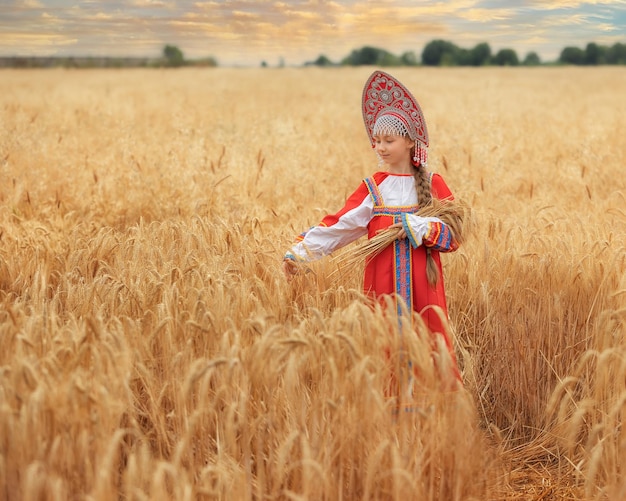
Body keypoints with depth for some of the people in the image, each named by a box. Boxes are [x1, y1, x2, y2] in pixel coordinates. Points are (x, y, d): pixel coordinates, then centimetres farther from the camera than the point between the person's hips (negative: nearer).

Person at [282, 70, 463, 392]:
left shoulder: (433, 184, 3)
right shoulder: (372, 188, 4)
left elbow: (455, 234, 1)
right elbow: (338, 225, -5)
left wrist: (421, 227, -15)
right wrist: (299, 252, -15)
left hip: (422, 283, 0)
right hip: (383, 281, 1)